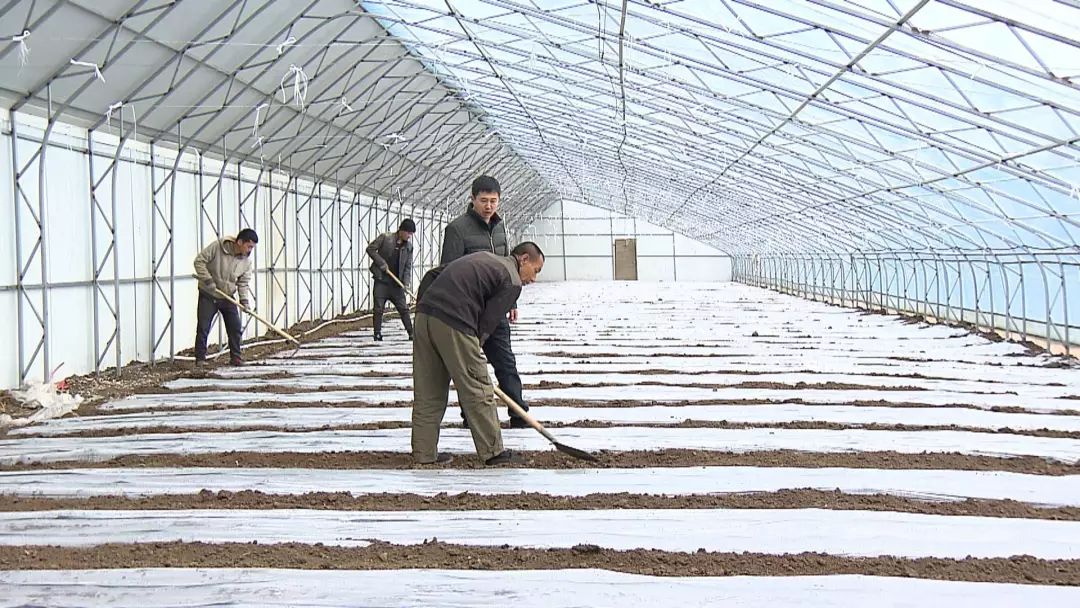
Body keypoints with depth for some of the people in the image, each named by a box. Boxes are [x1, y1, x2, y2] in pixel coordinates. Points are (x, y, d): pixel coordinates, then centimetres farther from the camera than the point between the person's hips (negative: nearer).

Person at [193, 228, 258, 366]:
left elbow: (243, 283, -1)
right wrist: (208, 280, -23)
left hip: (228, 297, 4)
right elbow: (199, 261, -15)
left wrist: (244, 300, -16)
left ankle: (235, 357, 13)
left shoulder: (246, 261, -5)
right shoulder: (217, 247, -18)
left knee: (235, 328, 1)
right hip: (208, 295, -4)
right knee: (203, 327, -3)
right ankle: (200, 358, 6)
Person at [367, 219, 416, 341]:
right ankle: (377, 334, 7)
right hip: (381, 280, -3)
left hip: (397, 283, 3)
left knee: (404, 308, 3)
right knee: (378, 309, -1)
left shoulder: (409, 246, 4)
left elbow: (408, 266, 4)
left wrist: (405, 282, -9)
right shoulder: (385, 238, -6)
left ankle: (411, 334, 7)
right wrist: (381, 263, -14)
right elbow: (370, 249, -6)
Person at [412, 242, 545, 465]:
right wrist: (472, 351, 9)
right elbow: (487, 323, -2)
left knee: (427, 392, 13)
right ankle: (493, 452, 11)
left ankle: (424, 454, 19)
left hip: (424, 314, 8)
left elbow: (431, 276, 23)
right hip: (453, 324, -8)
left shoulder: (483, 257, 26)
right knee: (478, 390, 3)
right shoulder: (512, 282, 3)